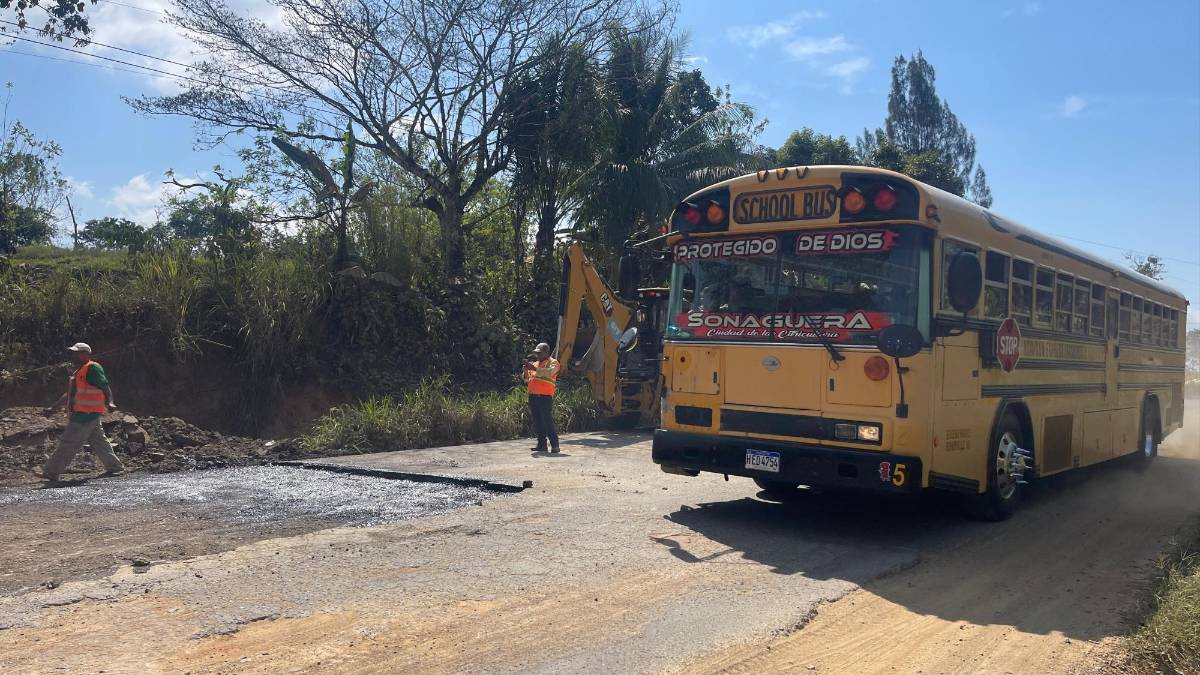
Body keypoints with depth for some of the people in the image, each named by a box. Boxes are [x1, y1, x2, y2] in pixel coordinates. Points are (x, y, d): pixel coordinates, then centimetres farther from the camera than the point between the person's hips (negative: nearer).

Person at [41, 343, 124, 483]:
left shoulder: (92, 368, -10)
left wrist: (109, 402, -37)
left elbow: (105, 386, -22)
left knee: (68, 443, -5)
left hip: (87, 414, -10)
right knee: (98, 442, 12)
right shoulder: (79, 372, 21)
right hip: (80, 414, 10)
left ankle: (51, 472, -1)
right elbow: (69, 395, 29)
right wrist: (54, 407, 29)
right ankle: (114, 467, 16)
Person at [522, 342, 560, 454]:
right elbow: (526, 379, 19)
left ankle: (554, 444, -8)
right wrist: (525, 371, -2)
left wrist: (534, 369, -27)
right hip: (533, 396, 7)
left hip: (545, 397, -7)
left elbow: (548, 372, -20)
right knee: (537, 421, 8)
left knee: (548, 421, -11)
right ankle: (542, 444, 13)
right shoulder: (535, 364, 21)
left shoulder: (553, 362, 1)